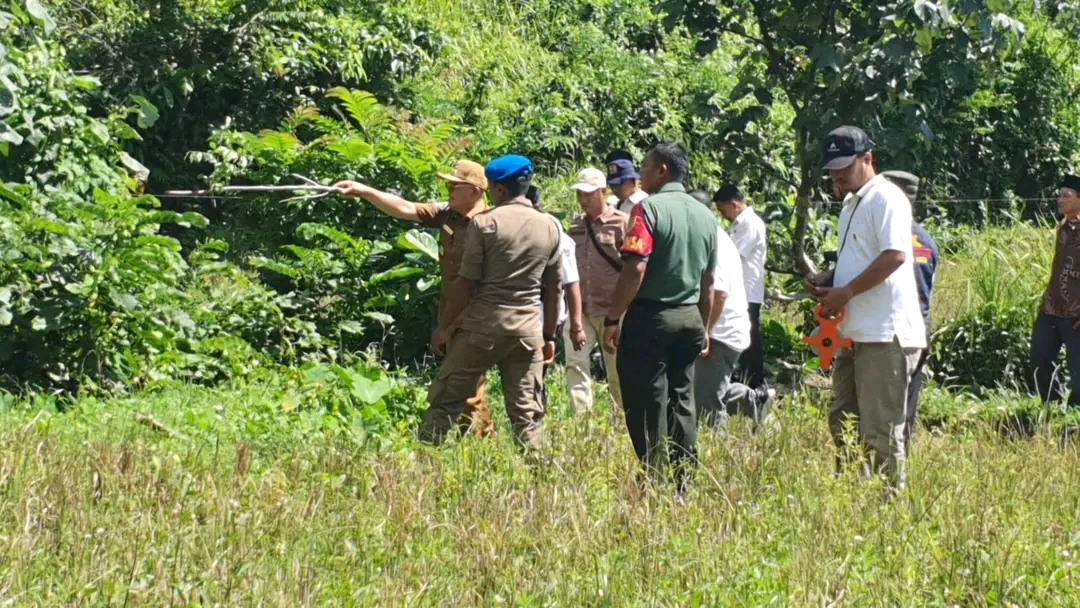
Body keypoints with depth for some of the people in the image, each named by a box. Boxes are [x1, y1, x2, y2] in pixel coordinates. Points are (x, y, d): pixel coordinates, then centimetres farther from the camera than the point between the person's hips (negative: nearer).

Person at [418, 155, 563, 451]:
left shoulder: (484, 223, -6)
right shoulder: (549, 228, 7)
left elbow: (466, 283, -7)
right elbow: (554, 289, 10)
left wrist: (444, 326, 1)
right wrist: (550, 336, 18)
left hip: (483, 326, -3)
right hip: (527, 330, 3)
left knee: (445, 399, 6)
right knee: (526, 411, 6)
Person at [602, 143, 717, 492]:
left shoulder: (649, 209, -11)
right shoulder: (705, 216, 11)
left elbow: (635, 270, -19)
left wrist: (612, 320, -15)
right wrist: (703, 327, 23)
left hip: (650, 317, -7)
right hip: (690, 318, 7)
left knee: (647, 404, -1)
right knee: (682, 401, 12)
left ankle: (655, 480, -3)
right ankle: (683, 484, 12)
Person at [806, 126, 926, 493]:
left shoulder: (885, 198, -10)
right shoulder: (851, 204, 20)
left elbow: (895, 255, -22)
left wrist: (845, 292, -18)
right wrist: (828, 280, 9)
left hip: (885, 335, -10)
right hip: (855, 333, 10)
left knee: (880, 429, -7)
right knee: (843, 422, 14)